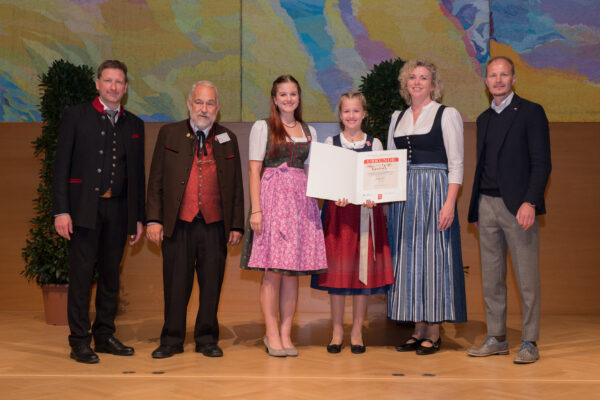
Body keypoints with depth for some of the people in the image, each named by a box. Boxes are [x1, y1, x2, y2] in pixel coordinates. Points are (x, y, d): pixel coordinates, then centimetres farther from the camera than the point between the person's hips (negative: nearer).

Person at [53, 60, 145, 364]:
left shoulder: (134, 125, 13)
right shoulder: (75, 116, 3)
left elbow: (137, 173, 15)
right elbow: (61, 166, -2)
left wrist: (138, 217, 11)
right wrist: (61, 210, -11)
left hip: (118, 209, 4)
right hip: (84, 209, -4)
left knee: (111, 275, 9)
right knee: (81, 275, -2)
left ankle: (104, 335, 20)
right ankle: (79, 342, 6)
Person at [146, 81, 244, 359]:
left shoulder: (227, 139, 11)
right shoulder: (169, 134, 7)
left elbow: (236, 186, 11)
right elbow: (156, 180, 5)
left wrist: (236, 225, 6)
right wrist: (154, 219, -3)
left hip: (215, 225, 1)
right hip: (178, 224, -1)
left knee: (211, 285, 6)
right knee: (176, 284, 4)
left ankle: (207, 339, 19)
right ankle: (172, 339, 17)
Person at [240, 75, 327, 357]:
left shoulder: (309, 131, 16)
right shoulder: (262, 127, 4)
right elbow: (254, 170, -1)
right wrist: (256, 209, -10)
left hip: (301, 199, 4)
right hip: (272, 197, -4)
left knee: (293, 271, 3)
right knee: (272, 270, -6)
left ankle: (286, 335, 8)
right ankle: (272, 335, 2)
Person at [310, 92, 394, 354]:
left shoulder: (374, 144, 8)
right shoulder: (331, 143, 7)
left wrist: (373, 198, -15)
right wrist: (336, 196, -17)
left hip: (366, 211, 0)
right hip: (338, 209, 0)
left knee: (363, 271, 1)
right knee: (337, 272, 0)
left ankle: (357, 332, 12)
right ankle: (337, 331, 11)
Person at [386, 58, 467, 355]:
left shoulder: (447, 115, 0)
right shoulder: (398, 118, 16)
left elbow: (456, 164, -6)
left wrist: (450, 203, -16)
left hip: (435, 193, -5)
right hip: (403, 195, 5)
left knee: (433, 256, -4)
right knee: (408, 258, 5)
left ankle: (434, 333, 3)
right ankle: (418, 329, 13)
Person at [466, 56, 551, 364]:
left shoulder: (531, 112, -1)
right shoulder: (484, 119, 18)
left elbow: (542, 163, -7)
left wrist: (530, 203, -18)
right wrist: (476, 211, 16)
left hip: (517, 206, -6)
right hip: (487, 205, 6)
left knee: (527, 277, -3)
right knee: (491, 278, 8)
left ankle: (529, 342, 5)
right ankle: (496, 338, 17)